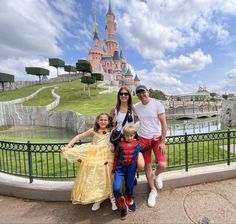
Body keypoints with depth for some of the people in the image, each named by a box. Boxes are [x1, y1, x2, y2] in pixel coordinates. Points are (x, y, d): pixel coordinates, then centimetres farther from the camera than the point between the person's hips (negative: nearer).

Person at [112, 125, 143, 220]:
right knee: (116, 188, -13)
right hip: (120, 169, -1)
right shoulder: (121, 144, -6)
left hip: (131, 169, 1)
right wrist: (114, 168, 8)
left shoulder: (137, 144, -2)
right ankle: (122, 206, 17)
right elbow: (116, 156, 3)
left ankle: (129, 201, 50)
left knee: (130, 186, 16)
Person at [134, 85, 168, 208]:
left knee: (162, 165, -13)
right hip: (143, 139, 2)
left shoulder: (157, 104, -10)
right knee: (147, 166, 9)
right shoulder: (136, 107, -1)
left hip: (157, 138, -2)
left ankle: (157, 175, 27)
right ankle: (153, 190, 34)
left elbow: (164, 124, -10)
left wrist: (162, 142, -12)